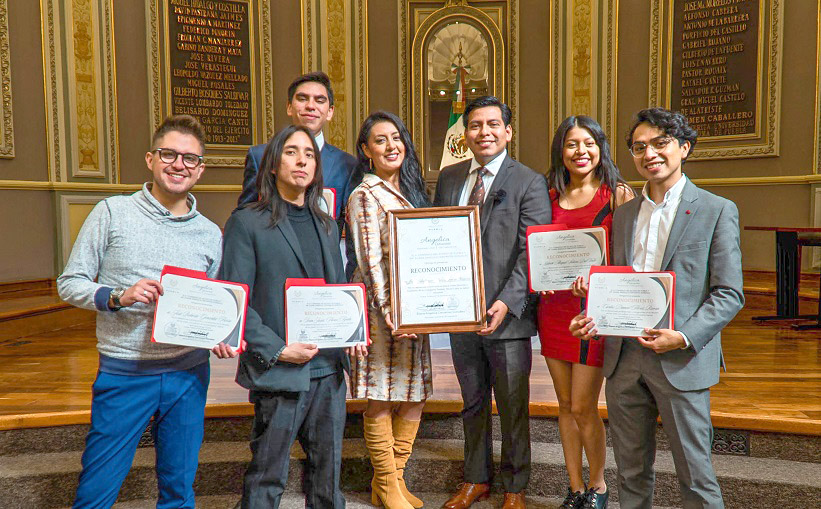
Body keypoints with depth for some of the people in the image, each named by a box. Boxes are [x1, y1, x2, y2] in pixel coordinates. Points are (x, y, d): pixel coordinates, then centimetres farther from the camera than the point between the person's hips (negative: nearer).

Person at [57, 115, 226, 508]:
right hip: (124, 372, -2)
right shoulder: (112, 213, -2)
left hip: (189, 374, 3)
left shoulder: (210, 234, 6)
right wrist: (119, 296, -18)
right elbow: (70, 283, -1)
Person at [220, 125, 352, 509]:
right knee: (267, 478, 7)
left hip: (329, 368, 5)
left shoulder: (327, 226, 14)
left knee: (328, 469, 15)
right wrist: (277, 350, -15)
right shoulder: (247, 222, -4)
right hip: (279, 372, -5)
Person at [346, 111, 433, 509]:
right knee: (382, 399, 3)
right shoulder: (365, 195, -9)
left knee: (414, 394, 12)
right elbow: (370, 261, -15)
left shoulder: (410, 189, 15)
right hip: (382, 308, -8)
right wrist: (390, 314, -21)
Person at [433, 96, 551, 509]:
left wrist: (506, 303, -21)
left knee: (513, 409, 9)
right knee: (473, 403, 18)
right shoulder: (448, 177, 10)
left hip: (506, 315, -4)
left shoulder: (529, 183, -5)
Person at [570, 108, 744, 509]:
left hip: (681, 361, -4)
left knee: (695, 476, 6)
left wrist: (684, 337, -19)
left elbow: (729, 294, -6)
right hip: (623, 358, 5)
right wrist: (595, 318, -3)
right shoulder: (623, 215, 12)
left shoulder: (717, 211, -2)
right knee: (631, 472, 16)